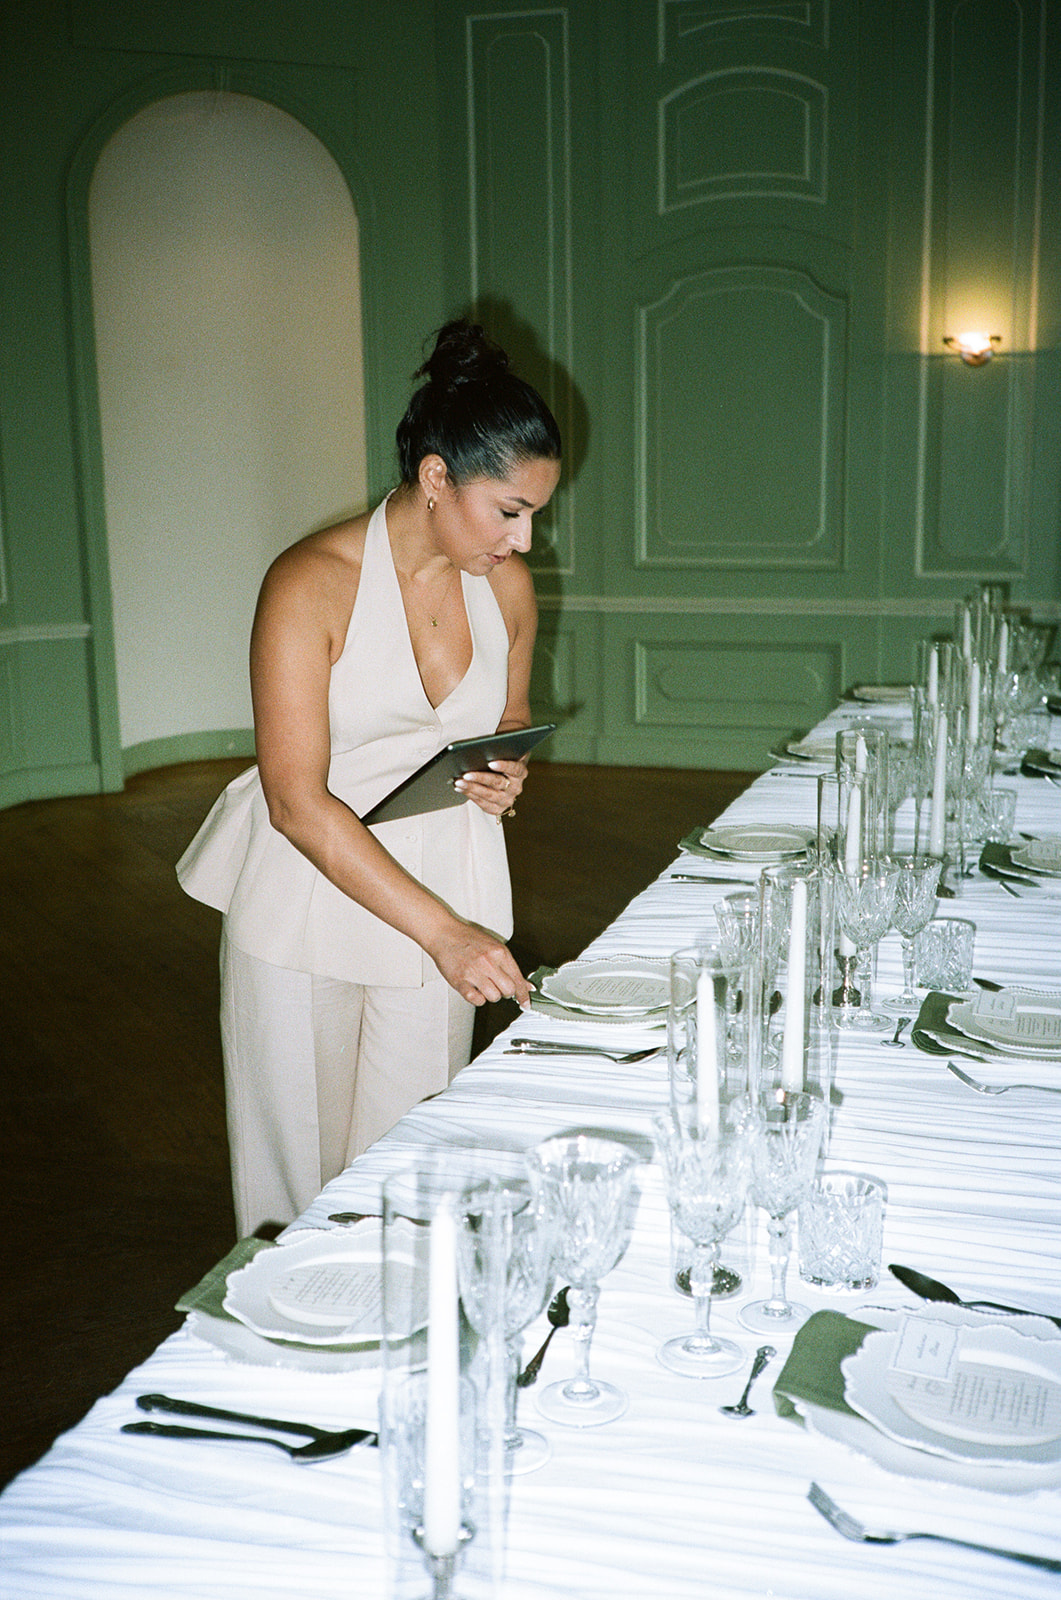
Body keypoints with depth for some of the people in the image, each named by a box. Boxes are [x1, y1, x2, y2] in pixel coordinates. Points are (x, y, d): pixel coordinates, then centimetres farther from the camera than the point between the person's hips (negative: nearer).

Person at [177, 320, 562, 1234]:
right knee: (301, 1164, 6)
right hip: (310, 895, -4)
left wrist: (506, 777, -6)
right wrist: (441, 931, -27)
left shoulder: (508, 586, -1)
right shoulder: (311, 585, -18)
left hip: (438, 899, 4)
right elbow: (298, 802, -22)